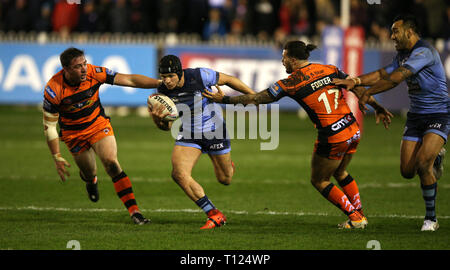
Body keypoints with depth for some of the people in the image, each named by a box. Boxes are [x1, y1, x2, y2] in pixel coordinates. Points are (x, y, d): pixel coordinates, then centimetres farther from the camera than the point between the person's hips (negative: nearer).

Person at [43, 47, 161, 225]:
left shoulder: (94, 73, -23)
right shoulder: (53, 90, -26)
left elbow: (129, 80, -20)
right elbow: (49, 126, -16)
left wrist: (160, 83, -28)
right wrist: (57, 158, -16)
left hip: (98, 123, 0)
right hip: (73, 134, 0)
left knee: (111, 163, -19)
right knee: (89, 173, 9)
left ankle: (134, 211, -19)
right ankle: (91, 181, 51)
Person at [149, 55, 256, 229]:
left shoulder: (199, 76, -24)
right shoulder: (163, 91, -13)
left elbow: (228, 80, -8)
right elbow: (167, 126, -6)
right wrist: (158, 118, -29)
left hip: (214, 131, -2)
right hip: (188, 135, 2)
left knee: (224, 179, 9)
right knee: (179, 174, -21)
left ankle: (228, 166, 50)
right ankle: (214, 215, -12)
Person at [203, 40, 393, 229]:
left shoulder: (291, 83, -9)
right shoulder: (330, 70, 6)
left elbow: (256, 98, -4)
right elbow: (357, 87, 11)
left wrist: (224, 99, 6)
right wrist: (378, 108, 23)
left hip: (333, 139, -7)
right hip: (353, 130, 7)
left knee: (319, 181, 15)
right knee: (340, 173, 30)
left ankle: (355, 217, 12)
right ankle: (360, 214, 29)